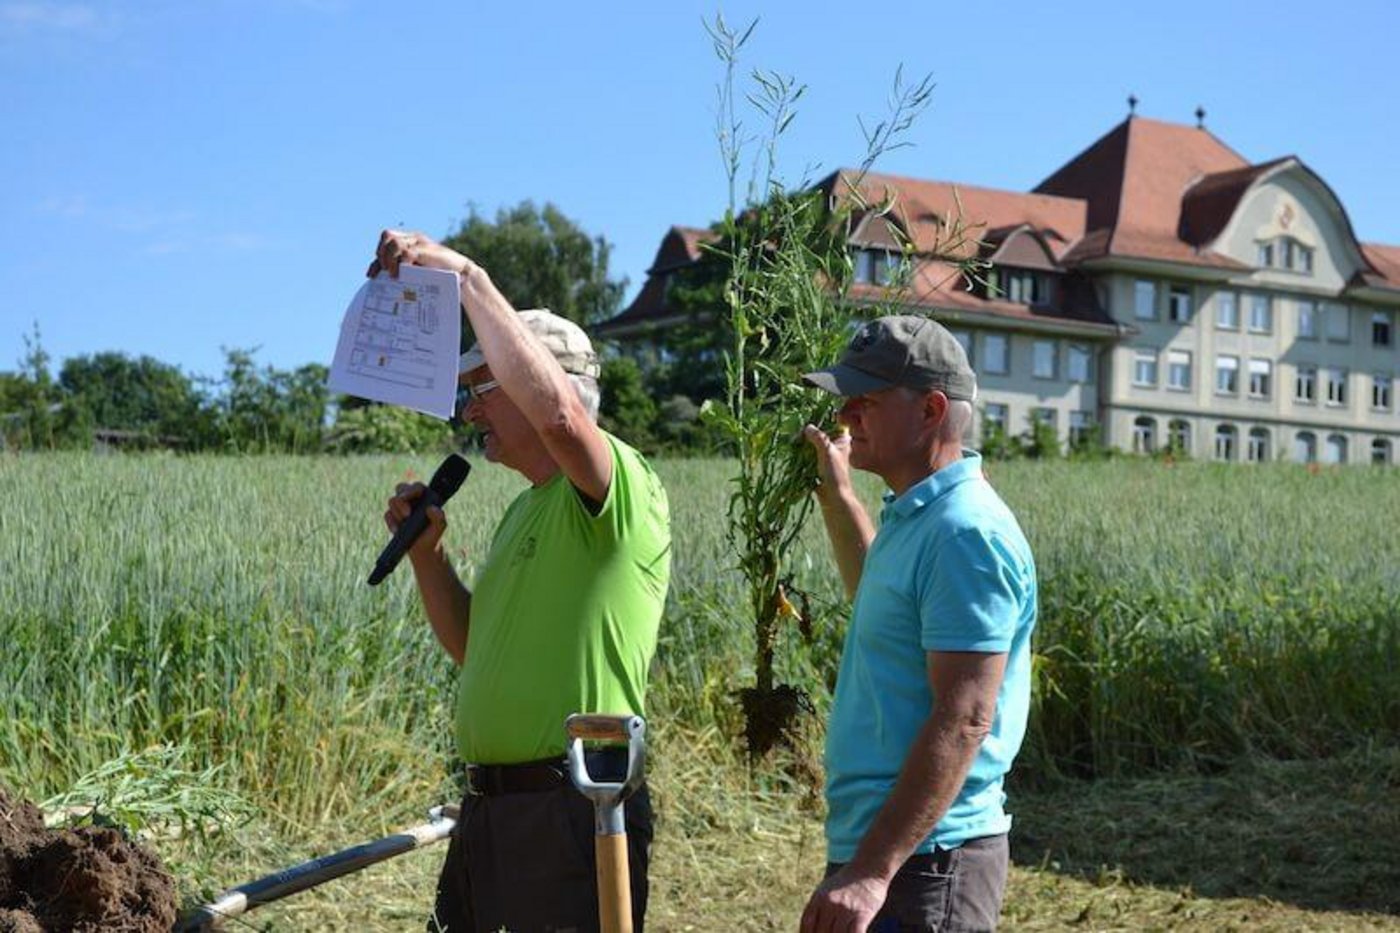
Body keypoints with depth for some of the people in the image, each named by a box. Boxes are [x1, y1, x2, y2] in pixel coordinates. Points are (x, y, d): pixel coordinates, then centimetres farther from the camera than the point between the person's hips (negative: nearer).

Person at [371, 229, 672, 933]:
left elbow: (557, 410, -33)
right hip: (490, 807, 9)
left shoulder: (620, 487, -11)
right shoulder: (523, 511, 19)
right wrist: (425, 553, 10)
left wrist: (467, 275, -26)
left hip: (576, 812, -9)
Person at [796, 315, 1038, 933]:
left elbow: (962, 722, -24)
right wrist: (836, 493, 33)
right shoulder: (915, 517, 12)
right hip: (868, 846, 10)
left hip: (920, 860, -10)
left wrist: (872, 871, -27)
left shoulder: (966, 534, -18)